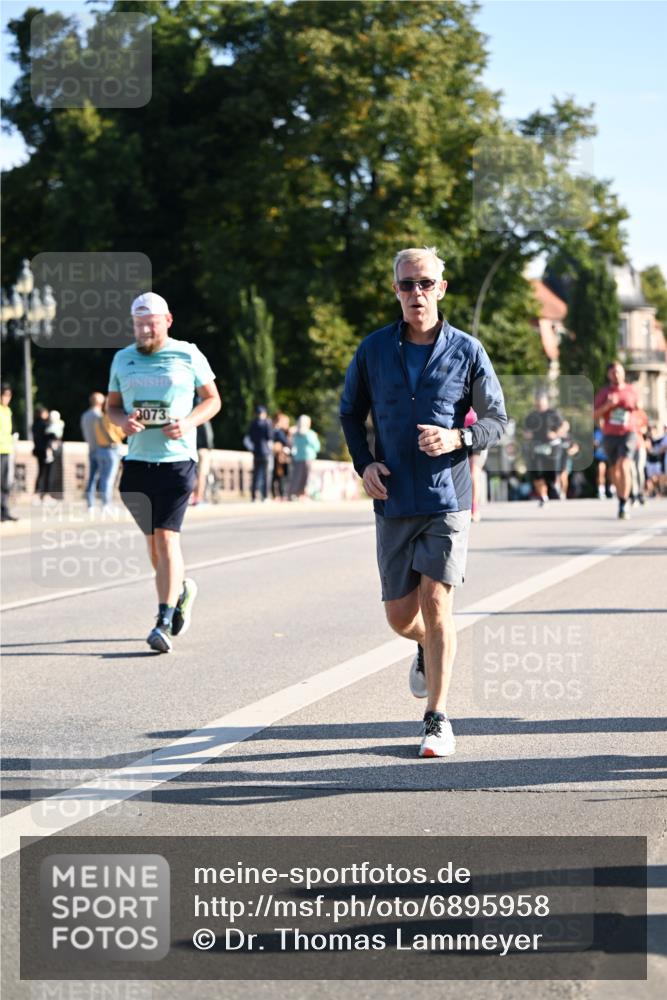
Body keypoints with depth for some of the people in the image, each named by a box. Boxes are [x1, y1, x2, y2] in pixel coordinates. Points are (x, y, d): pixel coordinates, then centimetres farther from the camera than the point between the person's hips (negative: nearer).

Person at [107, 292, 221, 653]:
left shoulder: (188, 355, 2)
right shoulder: (123, 359, 12)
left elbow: (212, 399, 8)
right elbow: (112, 406, 19)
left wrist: (189, 422, -11)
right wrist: (123, 421, -5)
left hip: (176, 459, -4)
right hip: (137, 460, 4)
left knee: (165, 537, -13)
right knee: (153, 540, 10)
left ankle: (164, 623, -14)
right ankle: (181, 589, 39)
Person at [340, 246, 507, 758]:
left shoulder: (467, 351, -1)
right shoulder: (374, 349, 5)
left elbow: (497, 420, 5)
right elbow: (350, 413, 17)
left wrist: (458, 438, -14)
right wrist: (365, 464, 1)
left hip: (448, 498, -2)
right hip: (393, 501, 2)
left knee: (436, 603, -11)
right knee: (401, 615, 5)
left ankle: (438, 718, -1)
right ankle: (429, 650, 42)